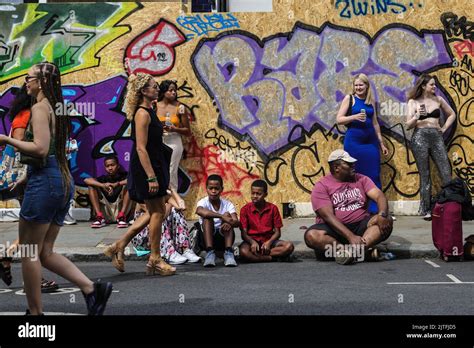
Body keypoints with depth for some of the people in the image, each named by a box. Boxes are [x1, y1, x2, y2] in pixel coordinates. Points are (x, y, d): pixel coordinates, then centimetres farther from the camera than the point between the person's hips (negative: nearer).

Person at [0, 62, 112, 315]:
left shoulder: (39, 107, -10)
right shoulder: (56, 108, 17)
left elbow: (40, 149, -20)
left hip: (44, 180, -9)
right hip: (63, 180, 9)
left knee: (29, 253, 2)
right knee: (45, 252, 13)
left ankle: (35, 312, 8)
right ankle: (92, 288, 3)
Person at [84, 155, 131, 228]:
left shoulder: (123, 176, 1)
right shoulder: (104, 178, 4)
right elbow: (86, 180, -13)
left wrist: (117, 184, -31)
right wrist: (102, 185, -29)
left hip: (120, 208, -2)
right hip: (105, 210, 2)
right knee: (92, 186, -7)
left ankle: (121, 217, -25)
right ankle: (99, 217, -17)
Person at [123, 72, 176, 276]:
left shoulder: (148, 111, 14)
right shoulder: (142, 113, -15)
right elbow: (141, 148, -21)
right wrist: (151, 177, -24)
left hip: (154, 165, 10)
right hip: (146, 167, -10)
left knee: (156, 211, 14)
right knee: (157, 212, -2)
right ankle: (155, 260, 7)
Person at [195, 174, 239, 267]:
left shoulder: (227, 204, -2)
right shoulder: (203, 202, -7)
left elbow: (237, 222, -17)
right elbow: (199, 211, -34)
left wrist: (230, 223, -42)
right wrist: (221, 216, -42)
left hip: (223, 238, 1)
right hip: (207, 238, -1)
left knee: (227, 214, -21)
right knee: (207, 216, -25)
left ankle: (228, 253, -31)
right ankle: (210, 253, -33)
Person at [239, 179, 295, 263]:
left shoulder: (272, 208, 3)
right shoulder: (245, 209, -1)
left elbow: (277, 232, 3)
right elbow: (244, 233, -5)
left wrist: (269, 242, -17)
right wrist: (252, 242, -26)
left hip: (268, 241, 2)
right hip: (252, 241, -2)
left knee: (289, 246, -26)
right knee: (243, 251, -37)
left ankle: (256, 256, -23)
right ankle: (275, 258, -24)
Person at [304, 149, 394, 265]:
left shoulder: (361, 179, 10)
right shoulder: (321, 186, -3)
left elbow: (379, 196, -3)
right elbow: (328, 215, -15)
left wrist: (382, 215, -27)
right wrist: (351, 236, -27)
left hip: (361, 225, 3)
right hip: (334, 228, -3)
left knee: (387, 221, -22)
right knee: (311, 236, -32)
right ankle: (364, 251, -34)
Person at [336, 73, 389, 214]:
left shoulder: (371, 100, 13)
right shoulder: (349, 98, 1)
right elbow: (339, 119, -4)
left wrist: (381, 143, 19)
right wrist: (355, 117, -20)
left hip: (371, 141, 4)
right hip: (353, 142, -4)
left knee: (374, 176, 3)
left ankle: (375, 210, 8)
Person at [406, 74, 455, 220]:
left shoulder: (438, 99, 11)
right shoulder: (413, 102, 4)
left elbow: (452, 114, 23)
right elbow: (408, 125, 1)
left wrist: (444, 128, 11)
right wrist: (417, 116, -16)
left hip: (436, 137, 3)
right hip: (420, 138, -3)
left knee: (446, 173, -5)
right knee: (425, 175, 0)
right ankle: (425, 210, 6)